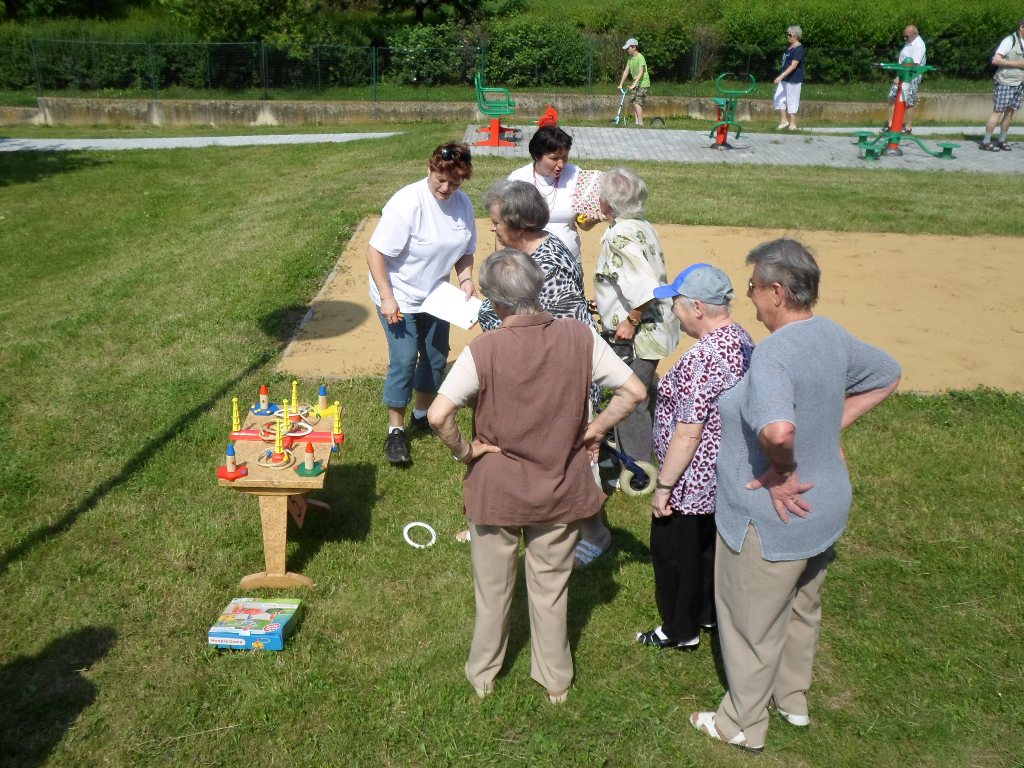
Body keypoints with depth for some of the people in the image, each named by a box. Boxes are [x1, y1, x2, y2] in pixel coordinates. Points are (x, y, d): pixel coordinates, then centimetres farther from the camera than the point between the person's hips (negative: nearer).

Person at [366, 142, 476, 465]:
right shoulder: (407, 203, -25)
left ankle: (422, 415, 37)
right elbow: (375, 252, -23)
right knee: (404, 360, -9)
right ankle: (396, 430, 7)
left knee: (436, 357, 15)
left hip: (435, 296, 6)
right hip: (399, 297, -6)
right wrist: (387, 298, -25)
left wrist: (466, 279, -11)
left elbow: (465, 251, 7)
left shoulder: (462, 204, -6)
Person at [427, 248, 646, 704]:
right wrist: (594, 430, 1)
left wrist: (463, 451, -11)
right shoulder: (580, 337, -14)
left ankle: (482, 676, 41)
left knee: (492, 590, 21)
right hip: (562, 488, 2)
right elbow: (633, 391, -10)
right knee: (552, 589, 22)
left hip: (496, 490, -2)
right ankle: (556, 681, 39)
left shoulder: (484, 350, -21)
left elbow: (438, 415, -28)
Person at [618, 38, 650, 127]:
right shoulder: (630, 58, 6)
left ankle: (640, 123, -11)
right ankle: (637, 121, 12)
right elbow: (626, 71, 9)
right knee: (633, 101, 5)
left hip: (643, 83, -8)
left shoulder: (640, 57, -19)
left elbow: (641, 72, -26)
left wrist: (634, 84, -34)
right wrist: (621, 84, 6)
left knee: (637, 103, -14)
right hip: (635, 83, 8)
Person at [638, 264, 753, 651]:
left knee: (673, 553, 11)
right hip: (726, 475, 9)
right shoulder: (742, 340, -1)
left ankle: (680, 631, 28)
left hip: (692, 483, -9)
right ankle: (709, 612, 44)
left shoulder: (702, 358, -30)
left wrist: (663, 486, -19)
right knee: (710, 544, 26)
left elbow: (688, 434, -28)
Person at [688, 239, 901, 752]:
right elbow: (888, 374, 15)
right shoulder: (833, 337, -4)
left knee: (753, 625, 13)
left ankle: (742, 725, 34)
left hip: (772, 520, -8)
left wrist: (780, 474, -27)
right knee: (802, 609, 28)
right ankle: (793, 699, 50)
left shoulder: (773, 352, -30)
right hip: (826, 508, 8)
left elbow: (777, 430, -48)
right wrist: (834, 427, 6)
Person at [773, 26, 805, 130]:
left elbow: (793, 66, -23)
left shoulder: (799, 48, -16)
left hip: (794, 79, -9)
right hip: (785, 78, 9)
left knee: (792, 101, -2)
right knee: (779, 98, 8)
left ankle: (793, 124, 7)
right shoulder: (790, 47, 12)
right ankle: (784, 121, 15)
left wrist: (781, 76, -28)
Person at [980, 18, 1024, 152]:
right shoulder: (1010, 40, -9)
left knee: (1010, 112, 7)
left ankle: (1002, 141, 14)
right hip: (1005, 82, -7)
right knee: (998, 112, -7)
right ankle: (985, 142, -3)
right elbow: (995, 60, -16)